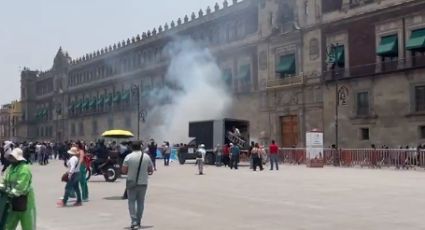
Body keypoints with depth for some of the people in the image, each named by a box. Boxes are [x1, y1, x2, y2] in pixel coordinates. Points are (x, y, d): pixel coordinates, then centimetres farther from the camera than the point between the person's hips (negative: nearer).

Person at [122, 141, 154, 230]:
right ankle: (138, 222, 20)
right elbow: (151, 170, 4)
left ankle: (134, 222, -7)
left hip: (131, 183, -2)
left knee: (132, 202, 4)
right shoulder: (146, 157, -1)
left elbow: (123, 170, -7)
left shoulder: (128, 157, -9)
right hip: (143, 183, 2)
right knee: (141, 202, 14)